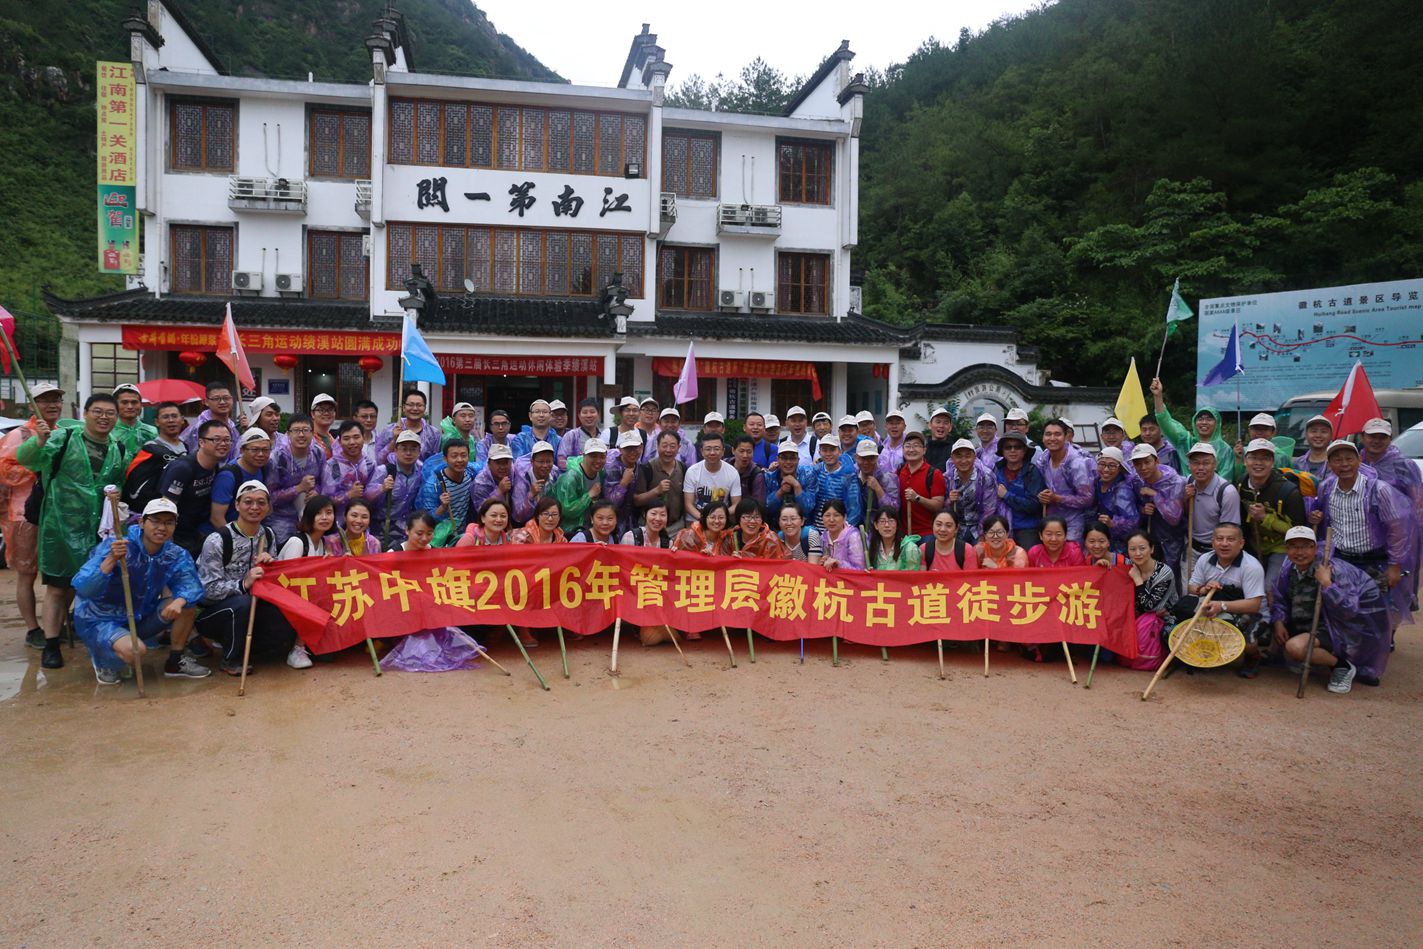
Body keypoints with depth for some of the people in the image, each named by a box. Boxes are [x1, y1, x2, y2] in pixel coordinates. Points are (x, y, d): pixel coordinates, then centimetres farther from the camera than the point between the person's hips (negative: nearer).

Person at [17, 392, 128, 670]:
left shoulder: (119, 450, 10)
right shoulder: (64, 438, -4)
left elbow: (121, 487, 24)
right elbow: (24, 457, -19)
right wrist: (40, 441, -37)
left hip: (98, 530, 4)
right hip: (61, 526, -4)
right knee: (57, 587, 0)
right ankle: (51, 645, 6)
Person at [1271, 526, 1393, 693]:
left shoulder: (1333, 570, -22)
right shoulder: (1287, 573, -1)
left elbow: (1349, 610, -28)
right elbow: (1279, 602, 7)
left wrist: (1326, 583, -35)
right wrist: (1278, 623, -12)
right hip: (1308, 626, 8)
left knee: (1295, 647, -30)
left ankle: (1343, 667, -6)